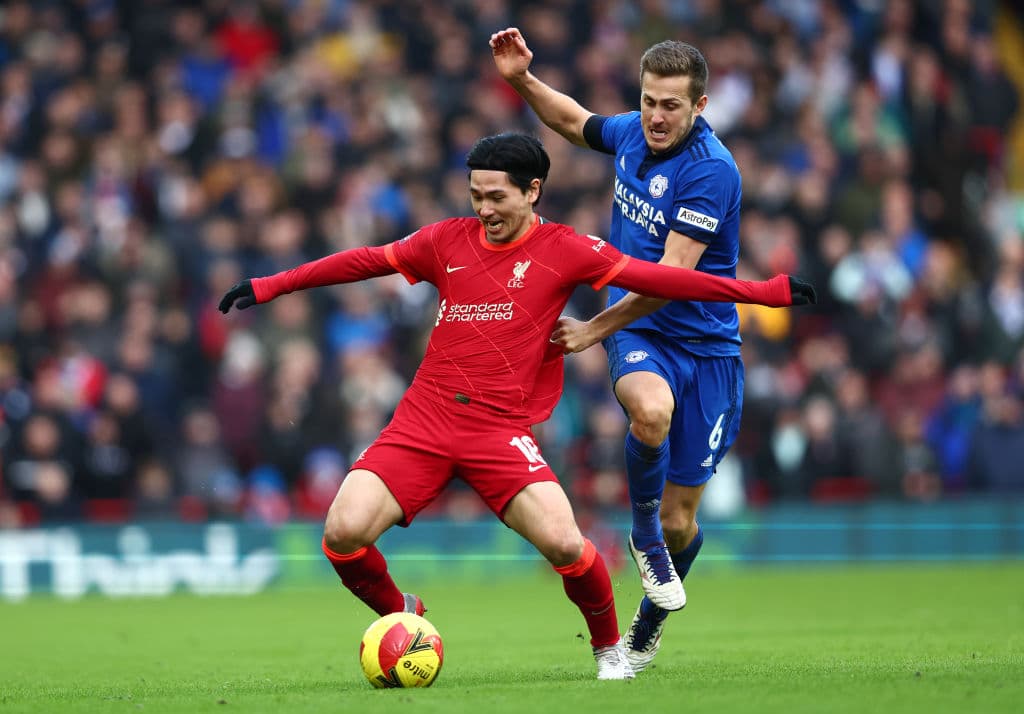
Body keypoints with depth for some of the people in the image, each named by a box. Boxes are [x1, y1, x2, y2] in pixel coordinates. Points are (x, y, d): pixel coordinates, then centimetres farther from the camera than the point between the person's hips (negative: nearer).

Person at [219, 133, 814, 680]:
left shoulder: (564, 249, 2)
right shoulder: (448, 240, 11)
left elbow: (651, 277, -3)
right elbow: (367, 262, 19)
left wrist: (763, 292, -10)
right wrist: (269, 287, 22)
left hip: (502, 431, -3)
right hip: (424, 421, 3)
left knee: (564, 544, -22)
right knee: (343, 533, -16)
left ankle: (609, 647, 9)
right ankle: (402, 616, 16)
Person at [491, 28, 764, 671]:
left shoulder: (711, 170, -19)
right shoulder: (631, 134, 1)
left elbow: (673, 275, -22)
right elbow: (576, 122, 25)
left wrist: (594, 329, -21)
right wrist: (523, 80, 10)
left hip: (705, 344, -3)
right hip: (637, 332, 3)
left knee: (679, 520, 3)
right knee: (650, 408, -36)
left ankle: (649, 625, 32)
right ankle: (644, 534, -10)